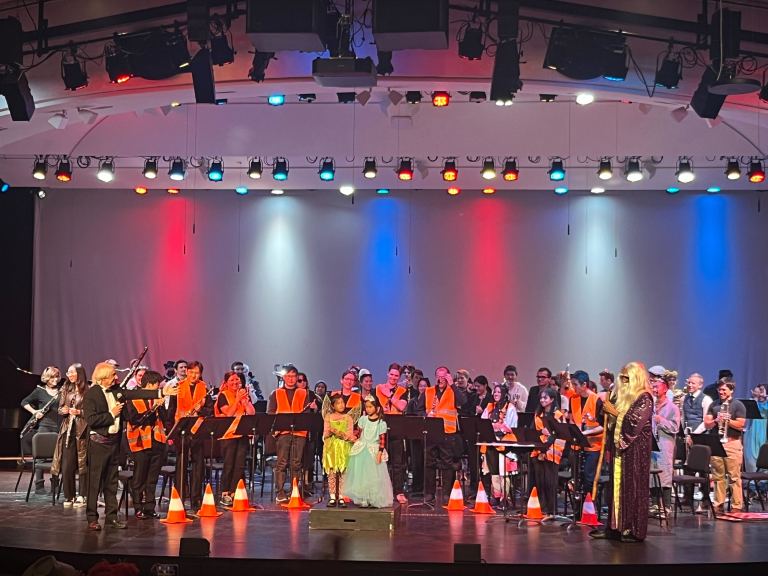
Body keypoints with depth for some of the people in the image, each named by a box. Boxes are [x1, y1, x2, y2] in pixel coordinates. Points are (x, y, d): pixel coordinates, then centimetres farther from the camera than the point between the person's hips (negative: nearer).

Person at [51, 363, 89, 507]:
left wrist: (79, 412, -18)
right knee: (66, 465, 1)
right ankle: (69, 496, 10)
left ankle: (82, 496, 8)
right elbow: (60, 409, 18)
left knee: (83, 463, 0)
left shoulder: (87, 391, -4)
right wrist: (63, 410, -3)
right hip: (68, 430, 4)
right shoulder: (65, 390, 12)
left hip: (82, 430, -4)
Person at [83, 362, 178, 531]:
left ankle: (111, 516, 16)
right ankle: (92, 518, 3)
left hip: (114, 440, 7)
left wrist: (161, 392, 4)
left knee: (112, 481, 11)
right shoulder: (91, 394, -12)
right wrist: (112, 414, -14)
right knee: (95, 481, -2)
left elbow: (136, 394, 9)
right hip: (98, 441, -7)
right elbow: (91, 420, -19)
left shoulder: (116, 390, 9)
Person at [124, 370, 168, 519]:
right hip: (141, 443, -6)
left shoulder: (156, 399, 14)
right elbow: (134, 419, -17)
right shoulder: (133, 399, -5)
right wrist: (152, 409, -19)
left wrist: (161, 406, -8)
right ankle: (138, 509, 8)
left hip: (156, 442, 6)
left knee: (152, 479, 8)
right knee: (139, 479, 1)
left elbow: (165, 418, 8)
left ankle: (149, 508, 14)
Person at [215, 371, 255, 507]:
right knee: (229, 465, -5)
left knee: (240, 465, 1)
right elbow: (228, 413, -12)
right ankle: (224, 495, 2)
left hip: (243, 433, 5)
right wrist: (237, 399, -14)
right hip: (228, 434, -5)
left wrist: (244, 399, -7)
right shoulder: (223, 395, 1)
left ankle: (233, 493, 6)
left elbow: (252, 413, 3)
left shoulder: (244, 394, 15)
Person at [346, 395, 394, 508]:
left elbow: (382, 439, -6)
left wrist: (380, 452, -12)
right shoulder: (363, 419, 5)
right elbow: (359, 433, 11)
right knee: (361, 474, 1)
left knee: (374, 476, -4)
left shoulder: (381, 423, -5)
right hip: (361, 451, 3)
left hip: (374, 451, -3)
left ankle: (375, 500, 1)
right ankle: (363, 499, 5)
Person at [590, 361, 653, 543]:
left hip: (636, 449, -8)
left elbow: (635, 421, -19)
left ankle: (635, 530, -2)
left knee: (633, 487, -6)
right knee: (617, 486, 7)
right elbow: (612, 422, 22)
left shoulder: (644, 398, -8)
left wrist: (615, 412, -12)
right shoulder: (624, 396, 16)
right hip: (619, 448, 8)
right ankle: (616, 526, 11)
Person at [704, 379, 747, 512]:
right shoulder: (714, 405, 14)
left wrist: (728, 420, -15)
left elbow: (740, 425, -4)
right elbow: (707, 425, 8)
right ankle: (719, 504, 10)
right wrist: (716, 420, -10)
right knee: (718, 476, 5)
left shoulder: (738, 405, 3)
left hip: (732, 443, -4)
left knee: (734, 476, -5)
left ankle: (737, 506, -3)